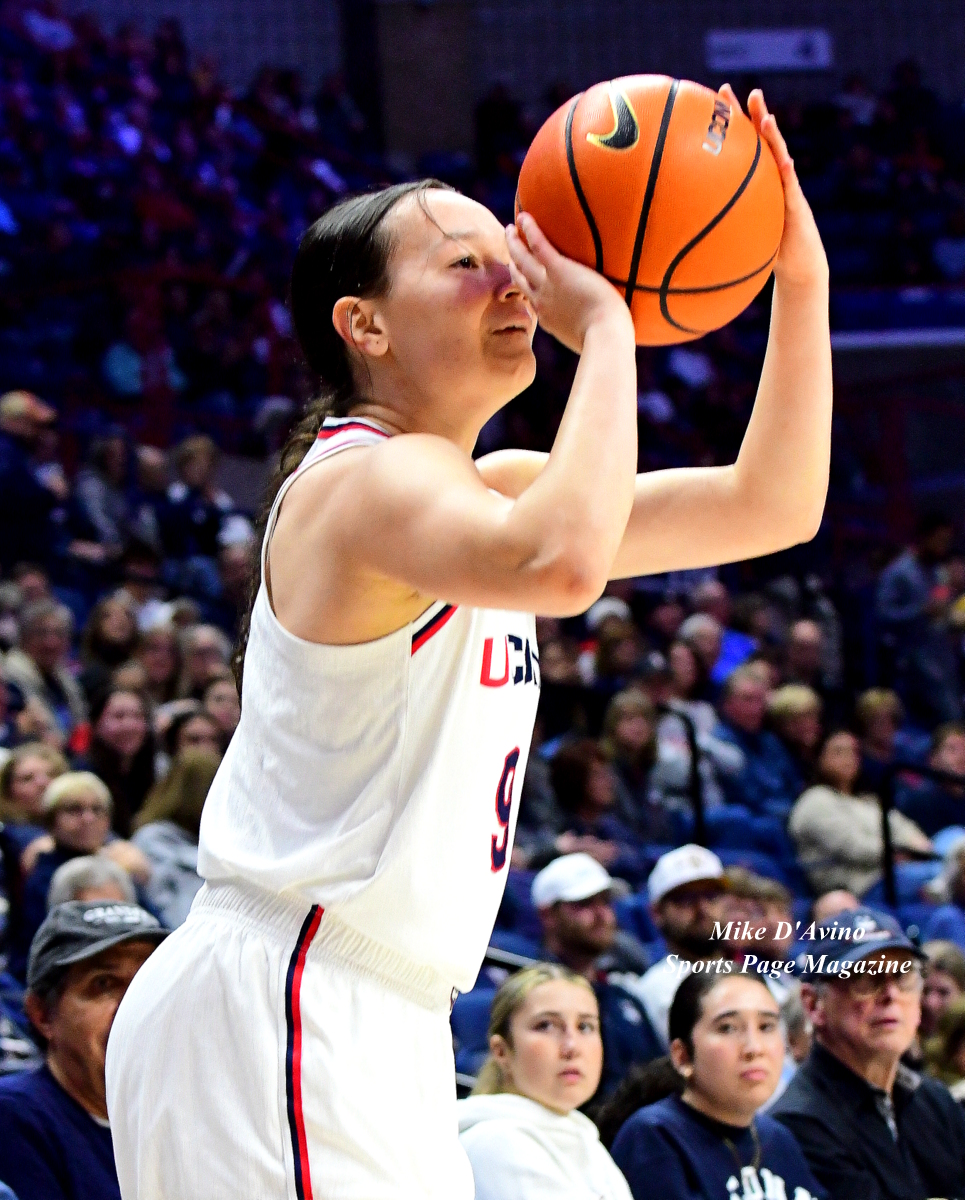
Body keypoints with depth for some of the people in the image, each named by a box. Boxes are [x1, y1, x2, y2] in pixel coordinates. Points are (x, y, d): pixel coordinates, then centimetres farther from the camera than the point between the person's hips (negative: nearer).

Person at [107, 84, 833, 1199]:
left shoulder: (493, 490, 18)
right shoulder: (371, 480, -12)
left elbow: (769, 508, 18)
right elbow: (562, 563, -35)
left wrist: (799, 282, 6)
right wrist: (605, 326, -22)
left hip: (377, 1029, 10)